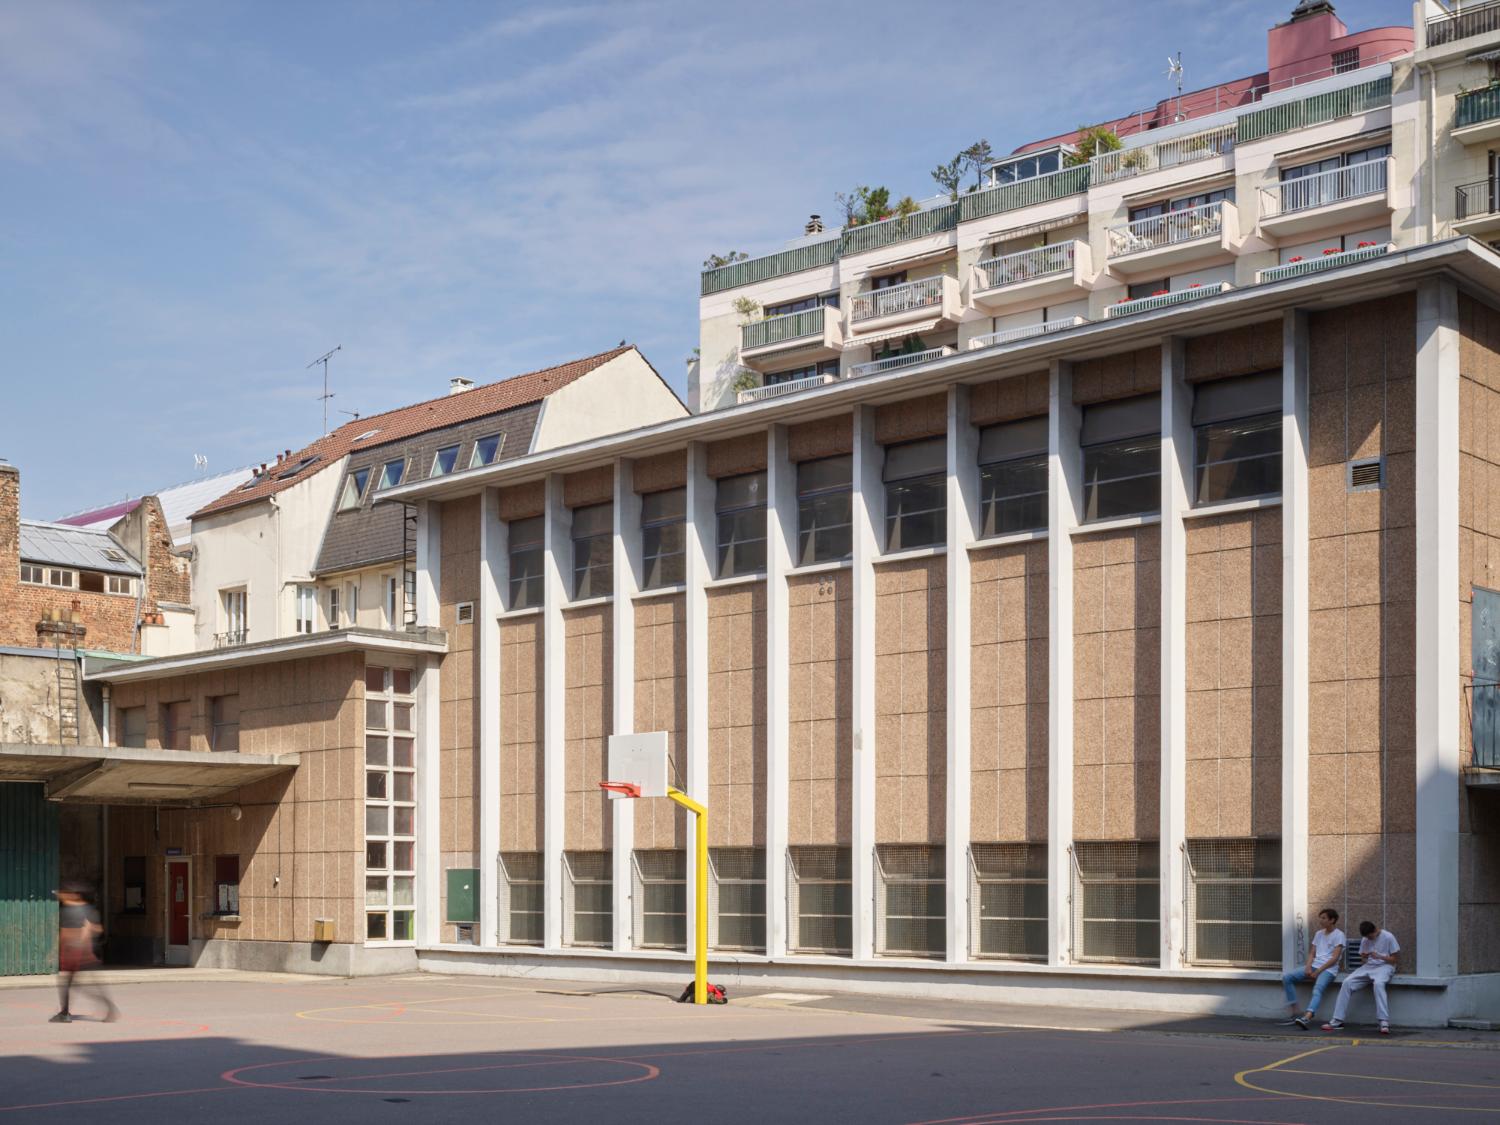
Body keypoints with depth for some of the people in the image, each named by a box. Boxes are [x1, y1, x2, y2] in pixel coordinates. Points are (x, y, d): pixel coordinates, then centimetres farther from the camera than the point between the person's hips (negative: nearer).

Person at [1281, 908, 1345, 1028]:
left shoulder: (1339, 935, -2)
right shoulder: (1319, 934, 20)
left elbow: (1335, 958, -11)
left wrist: (1318, 971, -16)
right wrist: (1308, 967, -5)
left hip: (1328, 969, -7)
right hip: (1314, 966, 7)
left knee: (1317, 990, -35)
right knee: (1286, 977, -10)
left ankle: (1306, 1018, -58)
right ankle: (1295, 1014, -13)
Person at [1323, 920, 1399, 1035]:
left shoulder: (1388, 937, -5)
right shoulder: (1364, 940, 12)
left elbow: (1396, 960, -5)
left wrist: (1380, 956, -18)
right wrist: (1363, 958, -5)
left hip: (1384, 966, -6)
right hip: (1368, 967, 6)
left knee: (1378, 983, -40)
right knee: (1347, 982, -19)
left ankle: (1384, 1022, -42)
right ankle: (1337, 1021, -19)